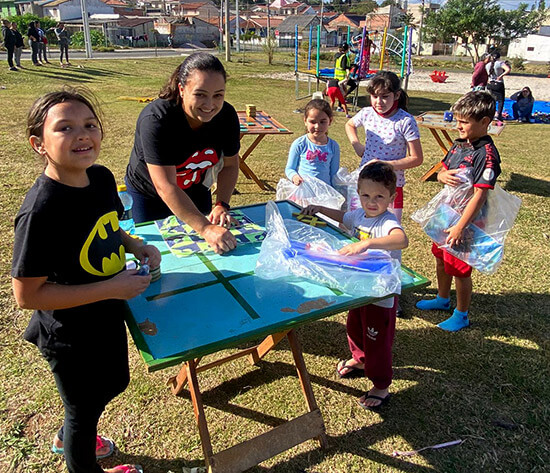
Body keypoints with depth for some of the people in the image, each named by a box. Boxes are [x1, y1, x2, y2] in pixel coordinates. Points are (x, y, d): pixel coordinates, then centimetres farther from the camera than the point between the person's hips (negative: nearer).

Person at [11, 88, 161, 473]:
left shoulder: (101, 178, -9)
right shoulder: (41, 212, -32)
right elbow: (27, 295, -27)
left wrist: (136, 247, -9)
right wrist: (111, 288, -28)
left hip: (107, 317, 8)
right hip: (71, 337, -7)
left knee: (112, 384, 30)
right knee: (84, 406, 19)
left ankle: (69, 437, 62)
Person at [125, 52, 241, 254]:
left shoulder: (226, 115, -20)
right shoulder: (155, 119, -36)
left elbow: (230, 165, -7)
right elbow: (165, 187, -42)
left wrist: (222, 205, -22)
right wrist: (206, 229, -50)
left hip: (195, 190, 4)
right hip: (148, 197, -4)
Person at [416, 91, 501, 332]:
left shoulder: (486, 154, -21)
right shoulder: (459, 145, 3)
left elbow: (480, 195, -26)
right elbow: (442, 171, 14)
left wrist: (460, 226, -28)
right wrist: (443, 176, -11)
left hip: (465, 219, -8)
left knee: (459, 269, 5)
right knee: (441, 258, 23)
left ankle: (461, 315, 26)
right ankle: (442, 299, 46)